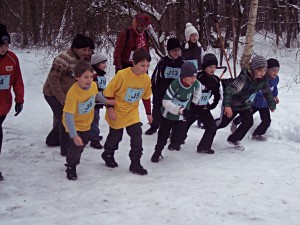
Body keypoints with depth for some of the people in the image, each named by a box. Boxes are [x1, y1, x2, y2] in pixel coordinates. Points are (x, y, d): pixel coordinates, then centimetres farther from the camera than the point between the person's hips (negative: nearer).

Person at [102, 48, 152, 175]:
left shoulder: (146, 78, -8)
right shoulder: (122, 75, -26)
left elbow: (146, 97, 7)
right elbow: (109, 91, -17)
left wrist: (148, 113, 11)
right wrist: (109, 108, -17)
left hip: (132, 112, 4)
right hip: (117, 112, -4)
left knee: (137, 135, -7)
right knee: (115, 136, 13)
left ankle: (135, 163, 3)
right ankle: (108, 155, 42)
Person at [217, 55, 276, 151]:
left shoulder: (263, 80, -15)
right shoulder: (244, 78, -37)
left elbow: (267, 92, 5)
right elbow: (229, 90, -41)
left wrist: (272, 105, 15)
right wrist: (227, 105, -51)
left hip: (246, 105, 6)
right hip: (233, 104, -6)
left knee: (248, 122, -8)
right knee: (223, 122, 9)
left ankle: (234, 139, 14)